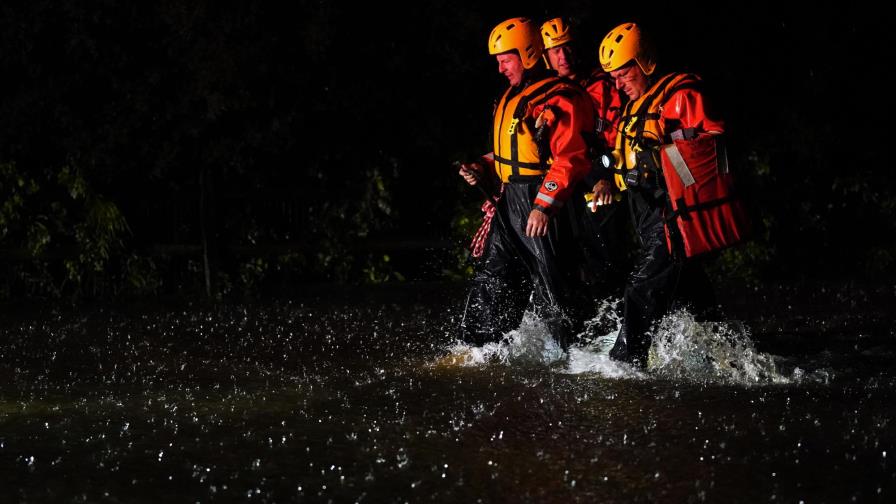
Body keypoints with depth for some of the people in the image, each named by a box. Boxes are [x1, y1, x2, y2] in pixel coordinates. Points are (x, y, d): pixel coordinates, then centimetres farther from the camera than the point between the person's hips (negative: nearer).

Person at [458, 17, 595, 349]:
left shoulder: (558, 99, -14)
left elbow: (571, 159, -20)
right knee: (491, 279, 9)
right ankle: (475, 349, 12)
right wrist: (482, 171, 9)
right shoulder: (511, 98, 17)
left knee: (550, 286, -4)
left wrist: (544, 205, -26)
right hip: (508, 203, 9)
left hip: (541, 208, -9)